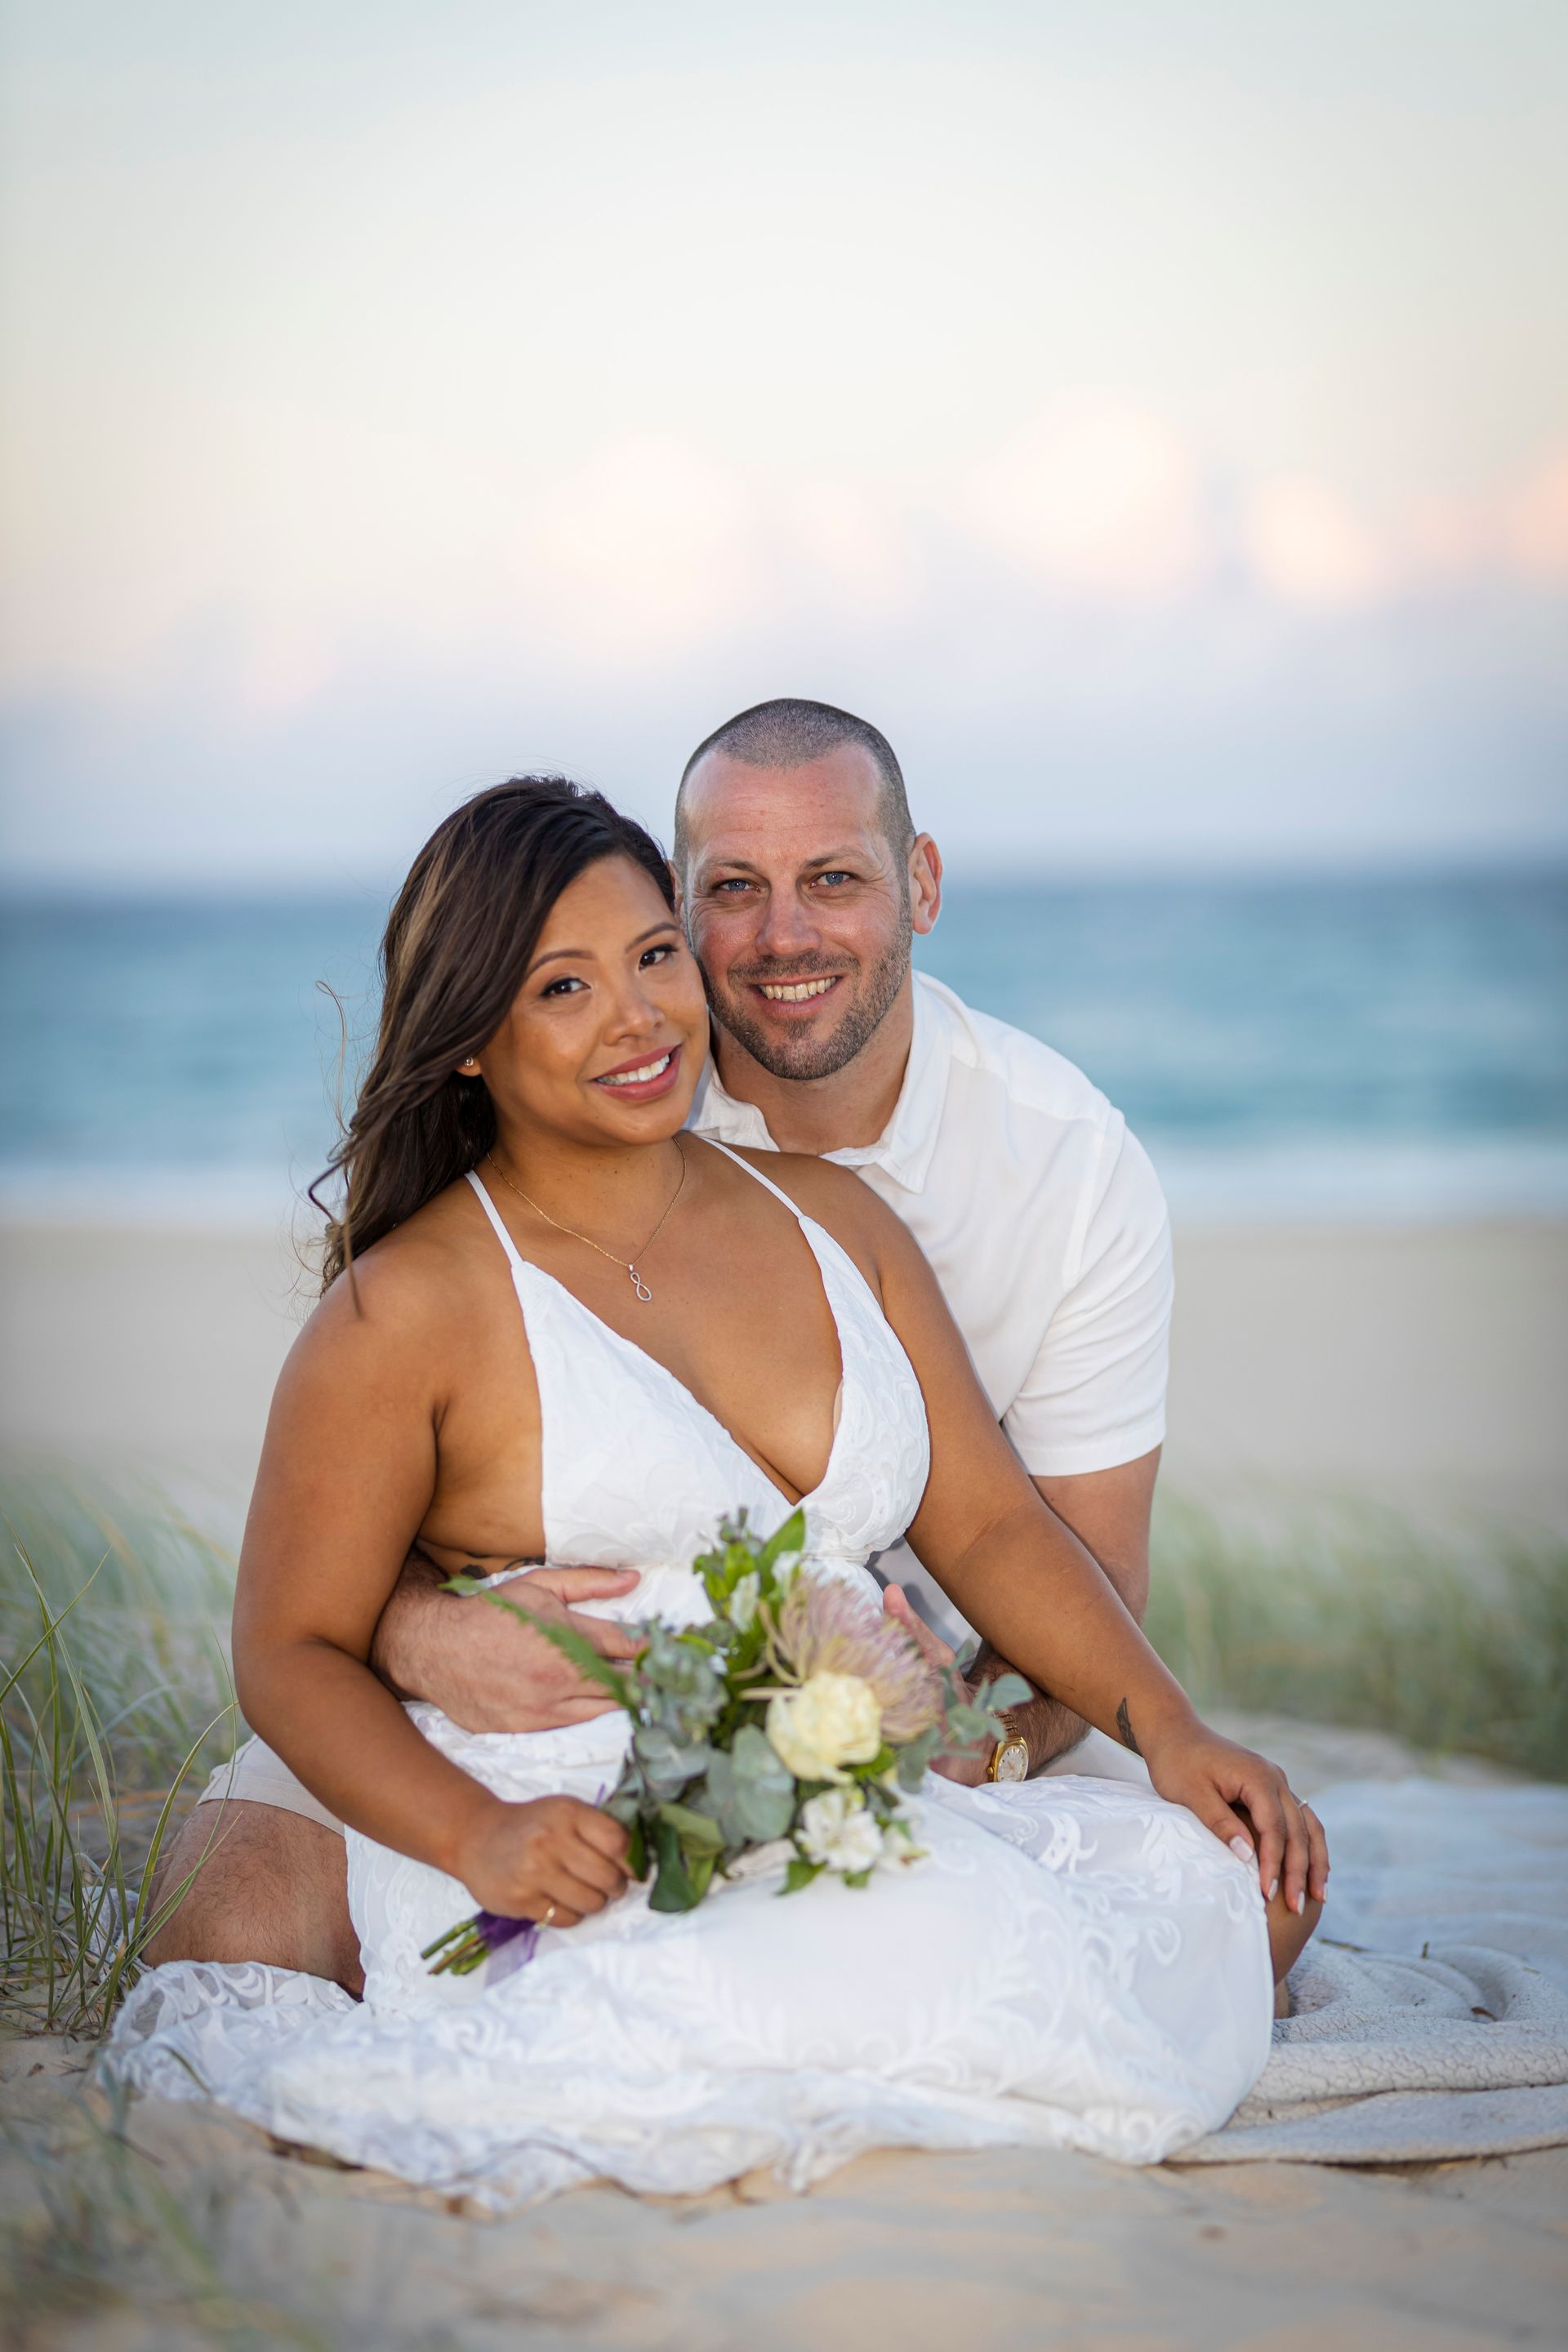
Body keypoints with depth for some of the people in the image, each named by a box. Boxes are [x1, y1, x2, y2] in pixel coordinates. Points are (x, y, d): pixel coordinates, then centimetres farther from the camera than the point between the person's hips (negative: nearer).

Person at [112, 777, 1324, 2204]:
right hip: (592, 1862, -7)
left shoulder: (829, 1217, 15)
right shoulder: (409, 1308, -3)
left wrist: (1168, 1727, -2)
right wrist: (478, 1836, -20)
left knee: (1250, 1886, -13)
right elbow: (294, 1651, -2)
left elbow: (988, 1523, 13)